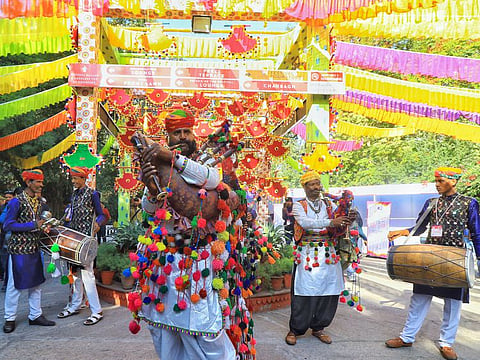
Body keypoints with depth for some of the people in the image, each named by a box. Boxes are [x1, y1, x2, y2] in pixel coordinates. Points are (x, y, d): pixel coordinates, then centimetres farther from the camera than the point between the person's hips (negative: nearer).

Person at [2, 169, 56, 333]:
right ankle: (10, 318, 19)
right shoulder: (16, 201, -12)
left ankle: (35, 315, 22)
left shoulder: (38, 201, 10)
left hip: (34, 248, 7)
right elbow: (8, 225, -16)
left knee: (36, 283, 12)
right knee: (15, 285, 4)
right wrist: (33, 225, -19)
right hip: (19, 249, -7)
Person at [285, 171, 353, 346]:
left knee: (329, 291, 4)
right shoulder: (298, 206, 3)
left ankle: (318, 328, 22)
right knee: (304, 292, -4)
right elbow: (304, 222, -17)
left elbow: (337, 227, 11)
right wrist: (330, 222, -26)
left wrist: (345, 221, -12)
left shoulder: (329, 204, 15)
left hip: (328, 253, 4)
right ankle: (295, 329, 12)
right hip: (307, 254, -4)